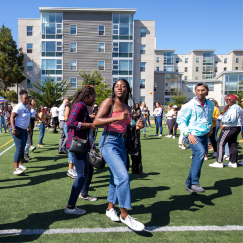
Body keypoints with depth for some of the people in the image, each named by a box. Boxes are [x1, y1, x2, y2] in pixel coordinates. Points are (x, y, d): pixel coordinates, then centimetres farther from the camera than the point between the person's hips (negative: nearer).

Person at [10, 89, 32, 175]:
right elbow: (12, 117, -21)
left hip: (24, 130, 9)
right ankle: (16, 169, -14)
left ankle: (20, 164, 32)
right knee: (19, 148, -14)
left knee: (22, 148, 17)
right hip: (18, 130, -9)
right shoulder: (19, 107, -14)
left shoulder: (26, 107, 14)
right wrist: (13, 128, -30)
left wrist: (27, 128, 26)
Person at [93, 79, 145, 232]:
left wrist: (138, 126, -1)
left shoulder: (128, 108, 14)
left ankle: (110, 208, 33)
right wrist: (116, 118, -24)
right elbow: (96, 122, -14)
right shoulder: (109, 102, -5)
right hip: (109, 142, -7)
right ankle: (124, 215, -6)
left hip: (122, 143, 7)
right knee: (123, 176, -18)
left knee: (117, 178, 14)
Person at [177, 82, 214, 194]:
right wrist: (188, 134, -19)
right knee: (200, 152, -31)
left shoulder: (210, 105, 10)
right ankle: (194, 182, -26)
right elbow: (180, 120, -8)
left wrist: (210, 128, 11)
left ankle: (189, 184, 25)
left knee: (198, 158, 10)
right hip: (193, 135, -7)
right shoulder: (190, 105, -10)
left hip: (204, 136, 7)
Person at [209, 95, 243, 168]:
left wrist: (221, 118, -13)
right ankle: (233, 162, 17)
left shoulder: (233, 108, -17)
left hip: (229, 128, -10)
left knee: (220, 143, -6)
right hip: (237, 128, 10)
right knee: (233, 145, 13)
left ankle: (219, 162, -6)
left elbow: (231, 120, -22)